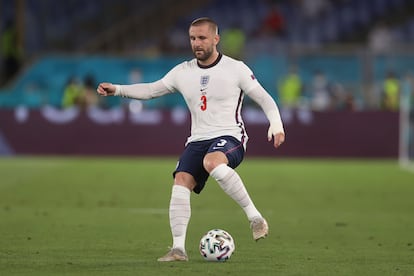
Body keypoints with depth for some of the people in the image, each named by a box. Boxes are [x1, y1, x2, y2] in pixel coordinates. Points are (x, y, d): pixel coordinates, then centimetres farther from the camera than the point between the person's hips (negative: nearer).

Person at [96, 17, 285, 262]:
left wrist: (276, 125, -14)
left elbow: (265, 99, 2)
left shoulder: (236, 69, -2)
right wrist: (117, 90, 5)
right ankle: (178, 248, -15)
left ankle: (255, 217, -29)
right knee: (181, 182, -18)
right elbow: (150, 90, 18)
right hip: (198, 140, 5)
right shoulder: (183, 72, 10)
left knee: (212, 162, -38)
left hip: (230, 137, -5)